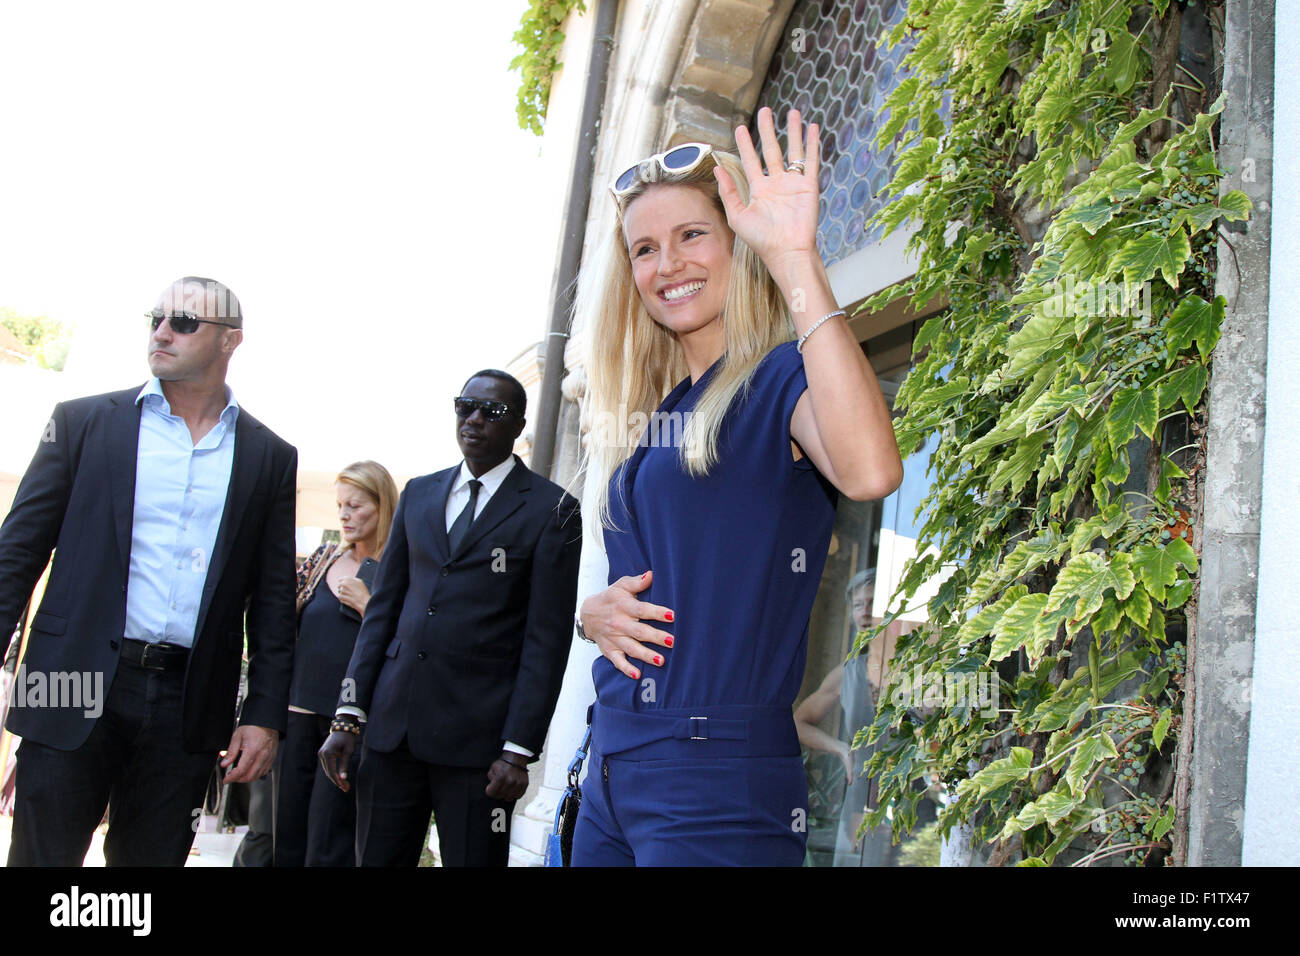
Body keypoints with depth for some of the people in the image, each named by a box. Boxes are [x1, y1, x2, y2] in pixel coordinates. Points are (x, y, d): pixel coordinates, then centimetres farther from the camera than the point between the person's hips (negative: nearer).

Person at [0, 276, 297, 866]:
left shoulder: (269, 457, 8)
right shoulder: (84, 422, 6)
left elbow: (272, 599, 8)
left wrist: (265, 716, 3)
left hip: (190, 705, 1)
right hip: (79, 687, -1)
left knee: (151, 858, 10)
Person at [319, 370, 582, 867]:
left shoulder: (552, 510, -1)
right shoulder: (419, 494, 14)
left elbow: (547, 639, -6)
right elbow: (383, 606, 13)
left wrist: (517, 750, -11)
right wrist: (348, 716, 5)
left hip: (478, 733, -4)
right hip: (393, 724, 5)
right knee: (377, 858, 8)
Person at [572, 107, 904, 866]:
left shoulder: (784, 379, -8)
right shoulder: (648, 414, 14)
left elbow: (869, 472, -32)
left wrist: (796, 260, -31)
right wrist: (594, 613, 0)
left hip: (721, 776, -7)